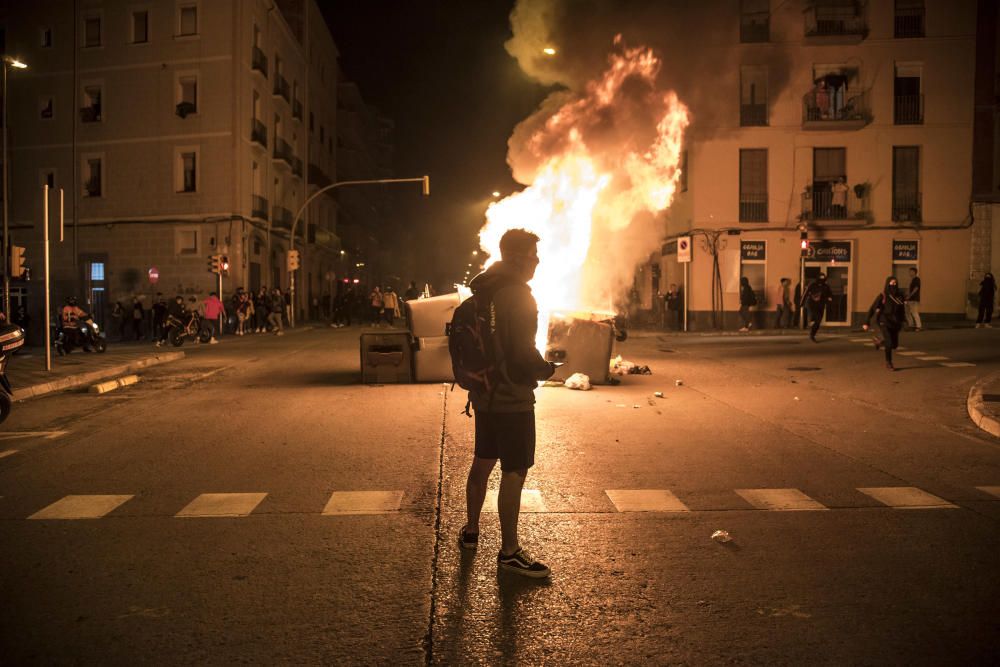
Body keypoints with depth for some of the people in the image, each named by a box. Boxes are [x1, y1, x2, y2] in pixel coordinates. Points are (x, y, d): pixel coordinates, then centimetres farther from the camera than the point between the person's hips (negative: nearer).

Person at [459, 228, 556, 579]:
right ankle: (509, 552, 7)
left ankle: (470, 531, 35)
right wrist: (546, 369, -5)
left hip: (485, 395, 9)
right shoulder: (519, 295, -18)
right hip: (512, 398, -9)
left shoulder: (482, 292, 9)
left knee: (482, 462, 21)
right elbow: (523, 353, -23)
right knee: (514, 472, -1)